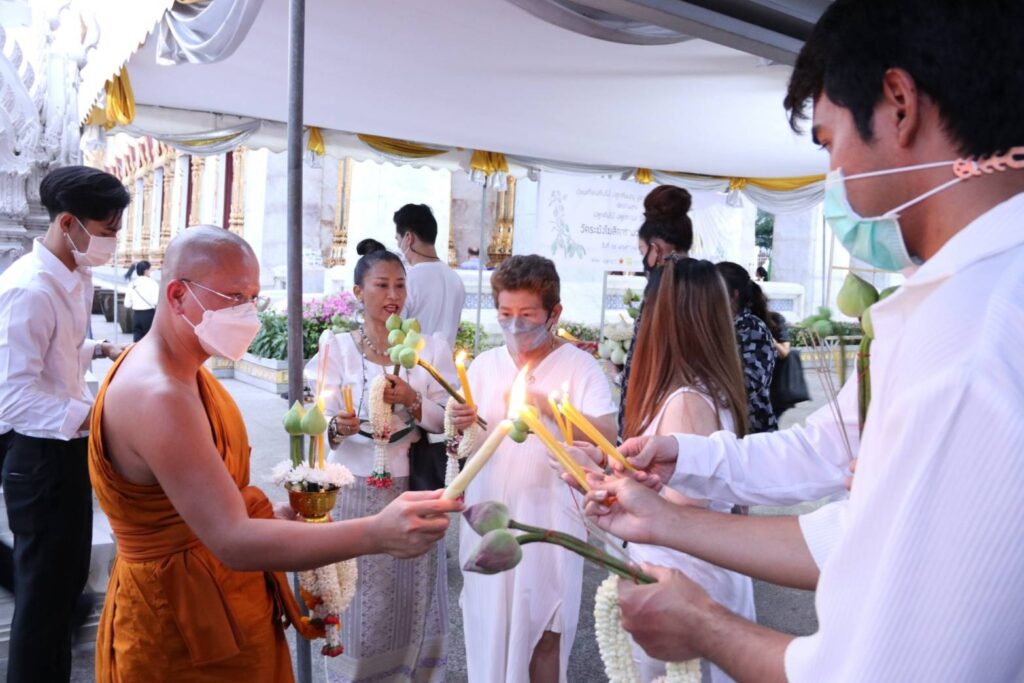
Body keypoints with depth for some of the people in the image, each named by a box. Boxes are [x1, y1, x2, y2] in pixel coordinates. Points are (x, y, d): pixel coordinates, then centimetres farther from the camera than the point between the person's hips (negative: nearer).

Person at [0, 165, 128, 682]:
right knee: (43, 586, 5)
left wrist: (102, 349, 5)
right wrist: (93, 415, -36)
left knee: (67, 568, 24)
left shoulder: (77, 277, 6)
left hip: (67, 444, 9)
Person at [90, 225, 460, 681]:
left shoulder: (182, 370, 4)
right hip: (183, 620, -9)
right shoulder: (157, 396, -29)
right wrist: (377, 533, -44)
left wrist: (271, 516, 2)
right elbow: (232, 541, -37)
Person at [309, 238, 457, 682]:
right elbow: (321, 424, -5)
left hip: (414, 492, 1)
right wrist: (338, 429, -27)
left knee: (414, 598, 12)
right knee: (360, 600, 7)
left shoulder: (430, 348, 0)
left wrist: (413, 400, -20)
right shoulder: (336, 348, -2)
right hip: (356, 493, -1)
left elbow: (448, 419, -2)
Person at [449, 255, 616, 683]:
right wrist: (462, 425, -12)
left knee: (544, 633, 7)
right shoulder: (484, 364, 7)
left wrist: (546, 403, -25)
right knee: (488, 627, 13)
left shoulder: (578, 365, -6)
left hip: (547, 512, -4)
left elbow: (606, 436, -17)